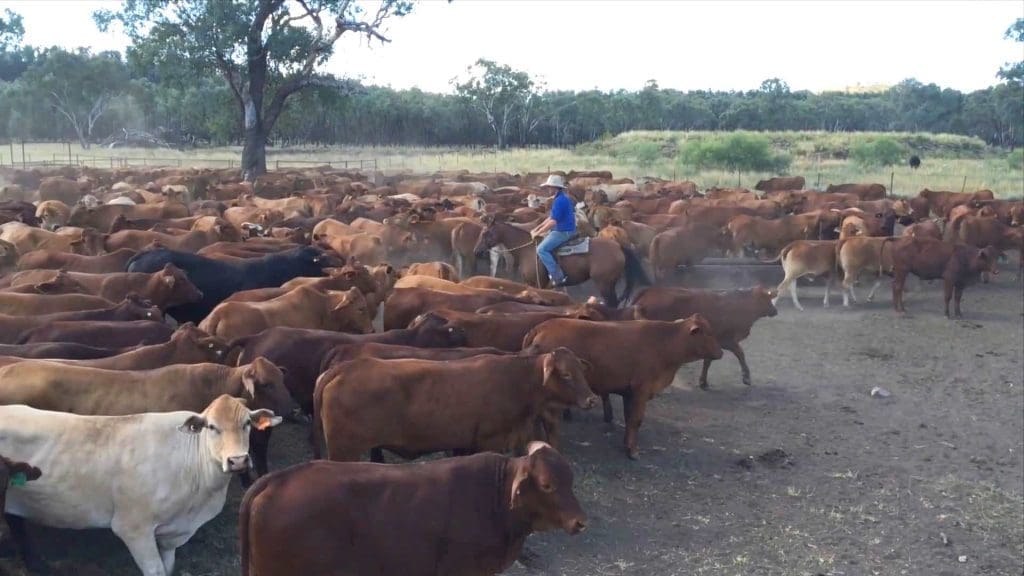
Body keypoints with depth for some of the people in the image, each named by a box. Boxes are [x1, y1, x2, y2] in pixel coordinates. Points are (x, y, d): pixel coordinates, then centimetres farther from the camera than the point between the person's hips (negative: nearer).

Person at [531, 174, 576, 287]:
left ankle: (558, 277, -17)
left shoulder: (559, 200, -19)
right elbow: (551, 217, 21)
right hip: (565, 230, 11)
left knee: (541, 249, -15)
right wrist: (537, 228, 17)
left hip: (563, 232, -11)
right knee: (544, 244, 24)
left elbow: (553, 222, -22)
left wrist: (538, 233, -14)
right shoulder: (564, 198, 15)